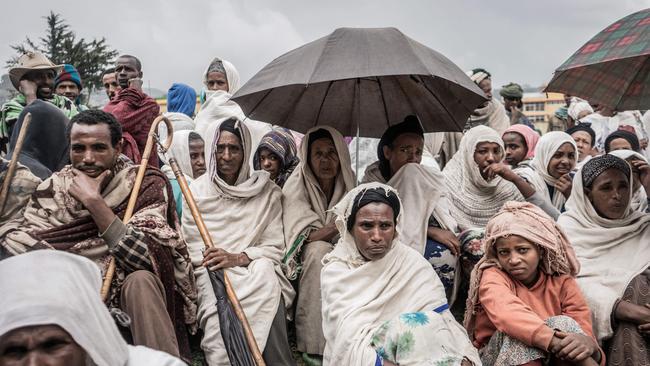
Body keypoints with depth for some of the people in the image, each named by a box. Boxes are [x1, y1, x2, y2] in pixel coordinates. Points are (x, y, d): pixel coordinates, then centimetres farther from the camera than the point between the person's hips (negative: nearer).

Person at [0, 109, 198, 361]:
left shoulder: (146, 184, -10)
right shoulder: (52, 188, 1)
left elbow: (145, 258, -24)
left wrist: (94, 201, -25)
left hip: (127, 292, -3)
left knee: (140, 281, -33)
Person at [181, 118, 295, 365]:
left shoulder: (267, 191, 10)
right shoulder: (197, 190, 12)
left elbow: (274, 247, 3)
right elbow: (188, 245, 9)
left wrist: (238, 258, -14)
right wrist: (213, 260, -11)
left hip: (255, 269, 0)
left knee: (267, 281, -35)